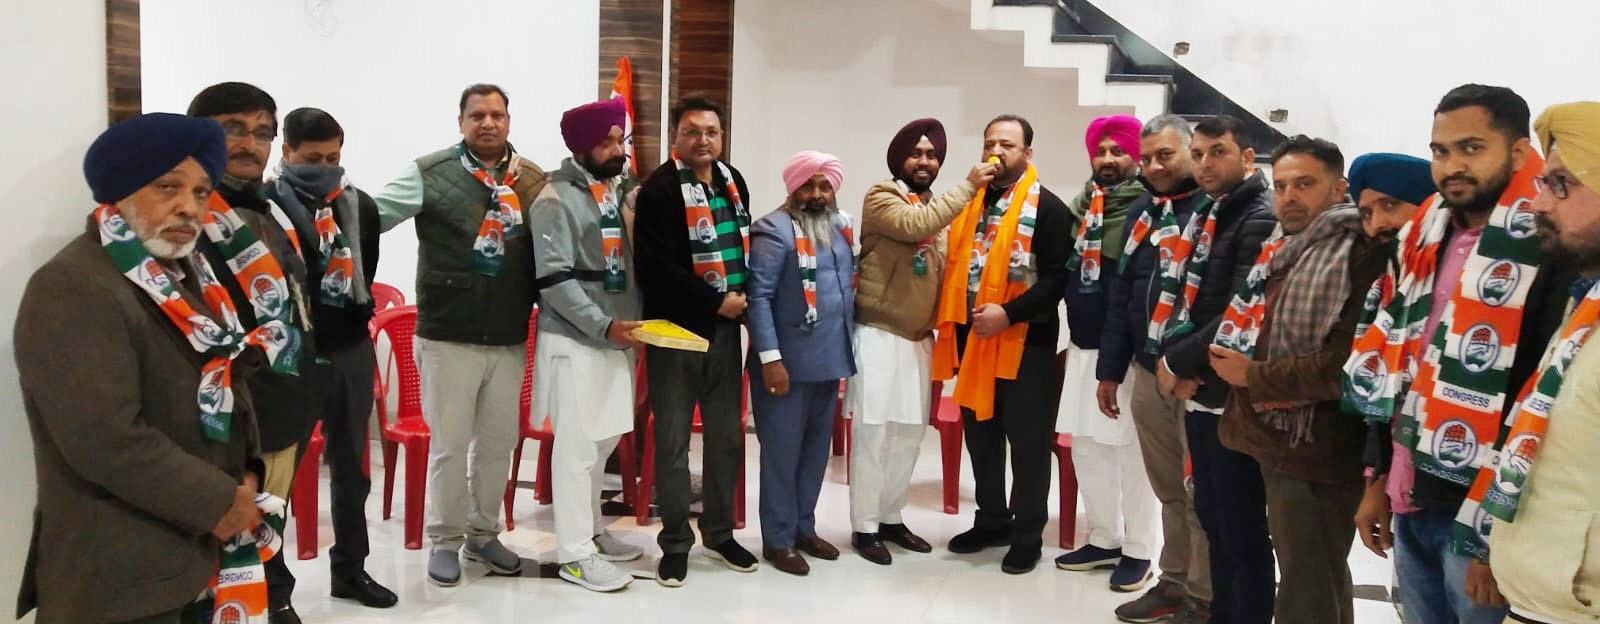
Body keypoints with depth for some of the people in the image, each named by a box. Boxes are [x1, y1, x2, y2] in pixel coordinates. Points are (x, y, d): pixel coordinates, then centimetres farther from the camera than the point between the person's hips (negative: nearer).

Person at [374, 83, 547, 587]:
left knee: (499, 440, 14)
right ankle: (444, 540, 22)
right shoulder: (430, 174, -5)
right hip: (449, 336, -3)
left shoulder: (534, 181, 5)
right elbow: (369, 217, -9)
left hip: (510, 338, 4)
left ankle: (483, 534, 31)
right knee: (449, 443, 5)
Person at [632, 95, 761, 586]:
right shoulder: (659, 189, -11)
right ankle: (675, 543, 15)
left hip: (725, 328, 6)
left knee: (727, 435, 12)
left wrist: (745, 296, 6)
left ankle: (719, 533, 27)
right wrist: (716, 302, -15)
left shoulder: (733, 182, 11)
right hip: (675, 328, -6)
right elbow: (657, 268, -18)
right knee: (673, 440, 2)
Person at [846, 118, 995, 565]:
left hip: (920, 338, 7)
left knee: (909, 434, 11)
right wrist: (968, 186, -24)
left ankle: (890, 518, 24)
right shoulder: (881, 197, -7)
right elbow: (916, 225, -28)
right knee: (873, 433, -4)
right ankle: (865, 527, 6)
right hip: (880, 335, -7)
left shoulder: (937, 207, 15)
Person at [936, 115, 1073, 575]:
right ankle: (991, 521, 30)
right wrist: (951, 323, 9)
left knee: (1028, 441, 3)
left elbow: (1058, 277, -14)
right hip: (972, 338, 7)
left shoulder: (1047, 208, -7)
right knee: (980, 434, 15)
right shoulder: (969, 201, 14)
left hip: (1024, 340, -6)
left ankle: (1028, 535, 15)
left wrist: (1010, 313, -23)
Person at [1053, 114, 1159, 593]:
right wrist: (1073, 329, 15)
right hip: (1083, 345, 7)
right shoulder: (1079, 207, 11)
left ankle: (1137, 550, 15)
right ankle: (1104, 538, 27)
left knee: (1131, 450, 1)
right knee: (1085, 444, 12)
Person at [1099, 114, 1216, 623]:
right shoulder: (1141, 212, 13)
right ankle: (1173, 583, 27)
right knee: (1169, 490, 15)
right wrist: (1109, 370, 13)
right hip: (1146, 373, 6)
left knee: (1202, 492, 4)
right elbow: (1118, 296, 15)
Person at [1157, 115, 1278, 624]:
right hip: (1200, 391, 9)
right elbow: (1181, 299, 15)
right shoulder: (1205, 216, 15)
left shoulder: (1261, 220, -14)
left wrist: (1177, 362, -12)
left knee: (1241, 529, 1)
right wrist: (1172, 361, -2)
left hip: (1234, 397, -9)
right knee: (1213, 519, 19)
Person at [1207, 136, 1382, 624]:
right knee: (1319, 585, 22)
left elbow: (1348, 363, -24)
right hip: (1275, 443, 9)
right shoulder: (1281, 249, 14)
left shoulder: (1359, 255, -14)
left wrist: (1254, 377, -16)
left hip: (1316, 456, -9)